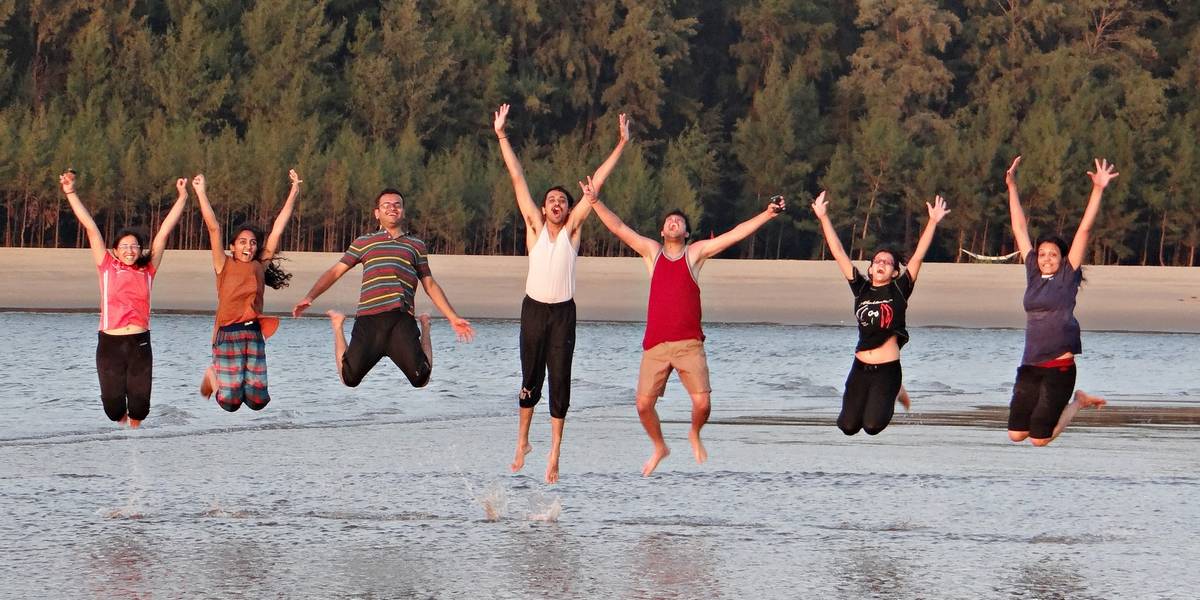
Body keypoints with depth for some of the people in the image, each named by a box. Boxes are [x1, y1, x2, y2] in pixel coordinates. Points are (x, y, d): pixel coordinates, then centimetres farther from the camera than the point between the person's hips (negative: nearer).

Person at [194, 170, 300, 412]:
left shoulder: (259, 266, 11)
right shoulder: (224, 266, 4)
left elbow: (277, 229, 10)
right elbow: (213, 228, -3)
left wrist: (294, 192, 8)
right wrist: (201, 193, -9)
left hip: (254, 333, 3)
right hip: (228, 335, -3)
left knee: (257, 401, -3)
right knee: (230, 402, -5)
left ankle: (239, 381, 30)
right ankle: (214, 375, 28)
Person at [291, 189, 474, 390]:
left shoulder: (416, 245, 22)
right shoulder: (364, 242, 19)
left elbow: (430, 285, 26)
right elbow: (335, 272, 17)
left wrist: (453, 318, 20)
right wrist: (309, 298, 3)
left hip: (401, 319, 0)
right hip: (368, 319, 0)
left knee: (420, 378, -14)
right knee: (350, 379, -8)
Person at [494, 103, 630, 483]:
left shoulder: (572, 229, 4)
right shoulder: (535, 228, 3)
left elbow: (596, 182, 1)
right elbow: (517, 179, 1)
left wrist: (622, 145, 1)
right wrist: (502, 136, 0)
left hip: (564, 313, 0)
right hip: (534, 309, 0)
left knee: (560, 381, -2)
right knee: (531, 380, 7)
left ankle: (554, 454, 1)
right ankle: (522, 443, 24)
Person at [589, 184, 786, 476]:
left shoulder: (696, 253, 7)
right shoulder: (652, 251, 10)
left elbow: (735, 234, 1)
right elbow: (618, 228, 3)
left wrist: (767, 214, -7)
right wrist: (596, 202, -9)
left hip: (689, 344, -1)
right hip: (656, 345, 1)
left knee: (702, 403, -10)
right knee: (644, 404, -3)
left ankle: (695, 436, 23)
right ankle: (659, 448, 23)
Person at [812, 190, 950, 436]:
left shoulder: (899, 290, -1)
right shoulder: (861, 288, 5)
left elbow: (918, 256, -8)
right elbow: (838, 253, 4)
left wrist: (933, 222, -17)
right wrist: (824, 217, 0)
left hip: (888, 368, -3)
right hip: (861, 367, 3)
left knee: (873, 425, -12)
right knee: (848, 426, 1)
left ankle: (895, 392, 21)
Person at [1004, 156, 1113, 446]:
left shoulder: (1068, 276, -2)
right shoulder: (1033, 274, 9)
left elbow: (1084, 229, -8)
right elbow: (1020, 229, 13)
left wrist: (1098, 190, -15)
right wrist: (1012, 187, 12)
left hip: (1059, 366, -5)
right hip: (1030, 366, 5)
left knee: (1040, 439, -4)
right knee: (1016, 433, 5)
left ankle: (1078, 402, 21)